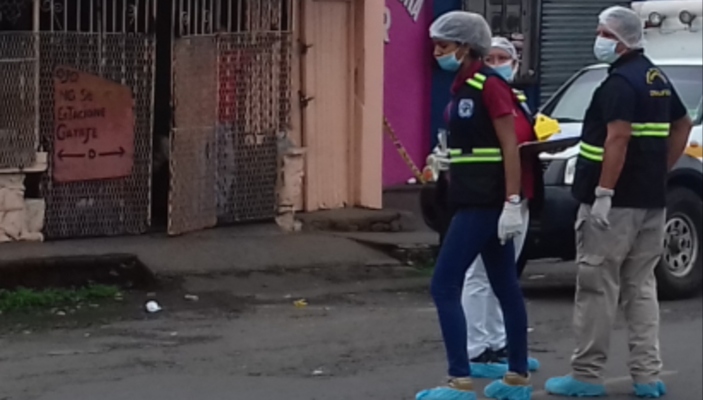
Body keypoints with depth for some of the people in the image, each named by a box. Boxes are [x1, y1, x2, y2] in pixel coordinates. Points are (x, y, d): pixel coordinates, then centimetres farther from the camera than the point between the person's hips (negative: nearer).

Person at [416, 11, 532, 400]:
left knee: (444, 287, -10)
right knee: (505, 288, 13)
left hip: (485, 204, -9)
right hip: (475, 203, 9)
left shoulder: (489, 85, -15)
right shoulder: (463, 87, 12)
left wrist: (512, 203, -22)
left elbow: (510, 147, -18)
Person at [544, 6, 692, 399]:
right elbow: (683, 125, 25)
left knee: (597, 288, -4)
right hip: (651, 201, 9)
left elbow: (618, 138, -24)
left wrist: (603, 193, -24)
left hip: (616, 204, -9)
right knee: (641, 286, 11)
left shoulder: (621, 83, -15)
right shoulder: (658, 80, 15)